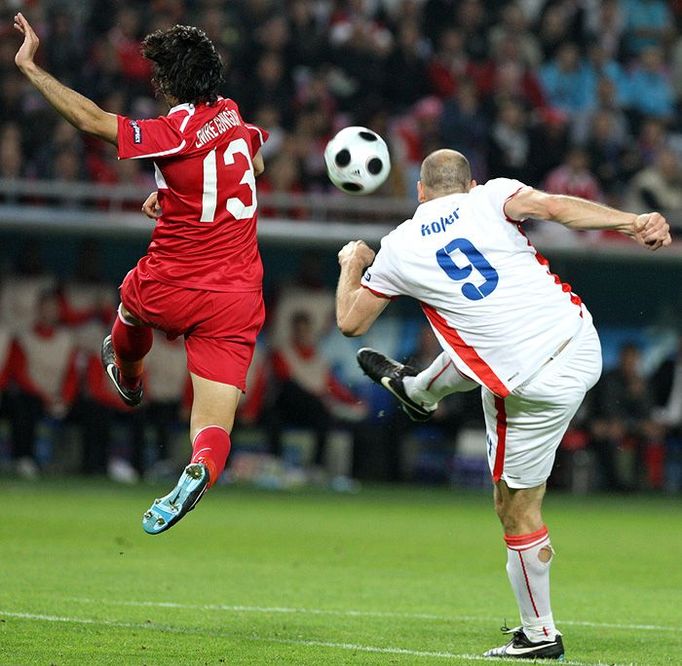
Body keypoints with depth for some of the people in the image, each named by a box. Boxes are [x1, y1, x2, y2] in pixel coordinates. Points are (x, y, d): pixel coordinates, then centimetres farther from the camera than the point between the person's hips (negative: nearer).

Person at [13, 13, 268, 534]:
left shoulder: (174, 133, -17)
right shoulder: (230, 116, 4)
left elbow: (91, 119, -21)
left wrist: (30, 66, -15)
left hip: (171, 290, -4)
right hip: (236, 301, 4)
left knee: (134, 300, 36)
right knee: (214, 427, 0)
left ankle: (128, 376, 64)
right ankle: (201, 469, -33)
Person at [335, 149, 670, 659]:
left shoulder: (399, 249, 2)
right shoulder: (490, 197, 2)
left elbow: (350, 322, 15)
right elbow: (553, 206, -18)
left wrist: (352, 264, 34)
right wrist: (633, 222, -25)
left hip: (534, 387, -4)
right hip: (582, 341, 5)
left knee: (517, 509, 13)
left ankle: (539, 635, 21)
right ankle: (419, 390, 67)